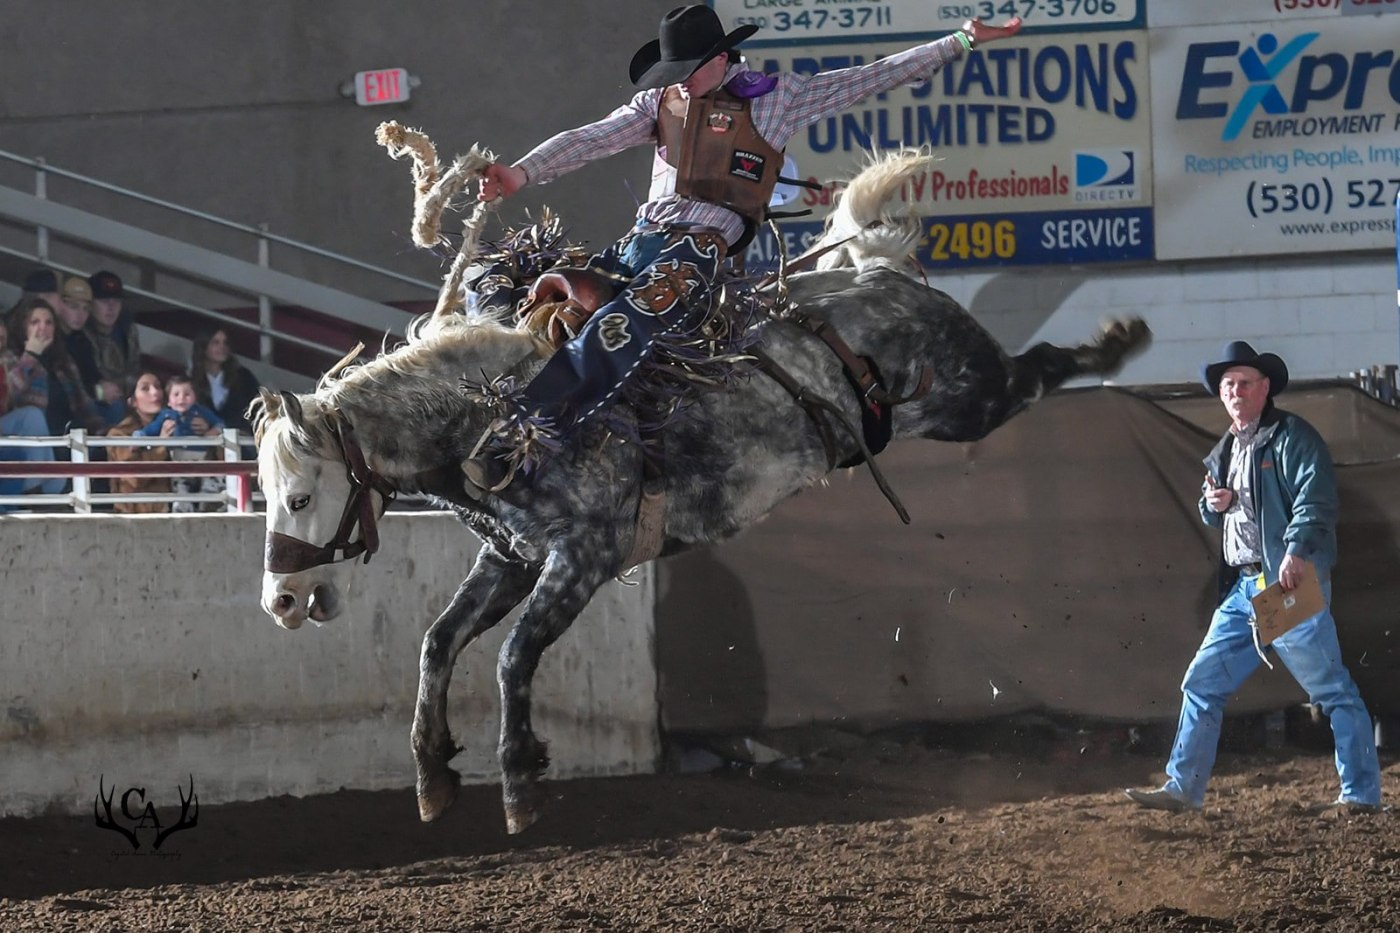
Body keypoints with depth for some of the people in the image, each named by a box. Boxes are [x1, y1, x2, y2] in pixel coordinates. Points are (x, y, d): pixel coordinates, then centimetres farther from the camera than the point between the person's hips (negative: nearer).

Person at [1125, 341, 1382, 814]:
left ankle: (1362, 793, -2)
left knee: (1332, 689, -5)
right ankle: (1183, 788, 11)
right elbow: (1215, 517, 31)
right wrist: (1213, 504, 6)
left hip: (1290, 583, -8)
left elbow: (1315, 501, -18)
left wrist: (1297, 553, -31)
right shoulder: (1225, 451, 20)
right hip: (1243, 587, 9)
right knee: (1202, 684, 7)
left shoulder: (1293, 437, -6)